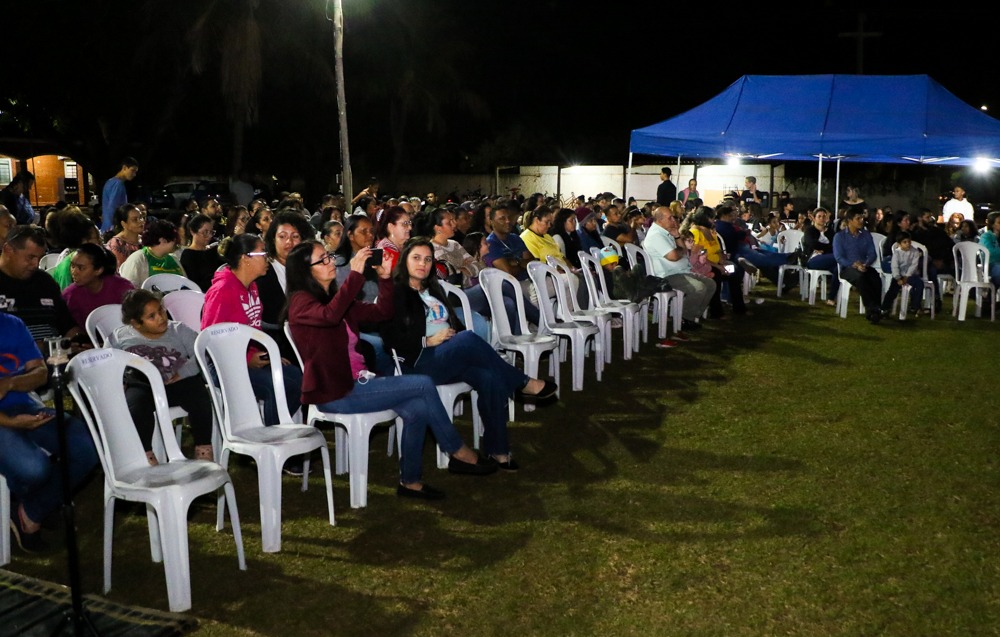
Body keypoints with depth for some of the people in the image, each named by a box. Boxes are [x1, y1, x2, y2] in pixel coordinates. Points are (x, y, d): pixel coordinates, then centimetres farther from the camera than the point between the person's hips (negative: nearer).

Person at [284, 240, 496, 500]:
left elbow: (380, 312, 14)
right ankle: (458, 453, 0)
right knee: (424, 385, -15)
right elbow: (329, 315, -32)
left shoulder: (336, 297, 17)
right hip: (334, 393, -8)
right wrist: (355, 274, -32)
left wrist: (385, 278, 0)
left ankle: (410, 480, -4)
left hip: (356, 382, 8)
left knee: (418, 408, -16)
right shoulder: (300, 302, -9)